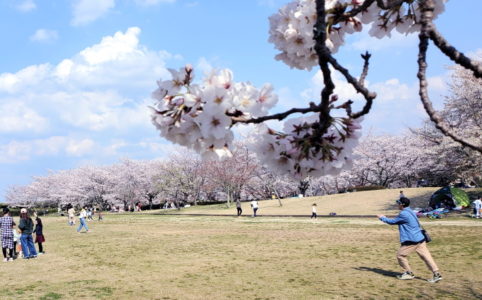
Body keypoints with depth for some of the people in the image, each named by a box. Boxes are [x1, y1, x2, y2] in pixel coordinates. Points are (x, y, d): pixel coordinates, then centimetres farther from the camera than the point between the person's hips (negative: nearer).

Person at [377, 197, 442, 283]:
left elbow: (392, 222, -5)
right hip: (420, 238, 9)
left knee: (400, 255, 6)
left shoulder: (404, 214, -14)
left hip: (411, 240, -9)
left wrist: (382, 218, 10)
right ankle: (436, 274, -1)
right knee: (426, 256, 5)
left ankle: (409, 273, 14)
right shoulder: (410, 212, 16)